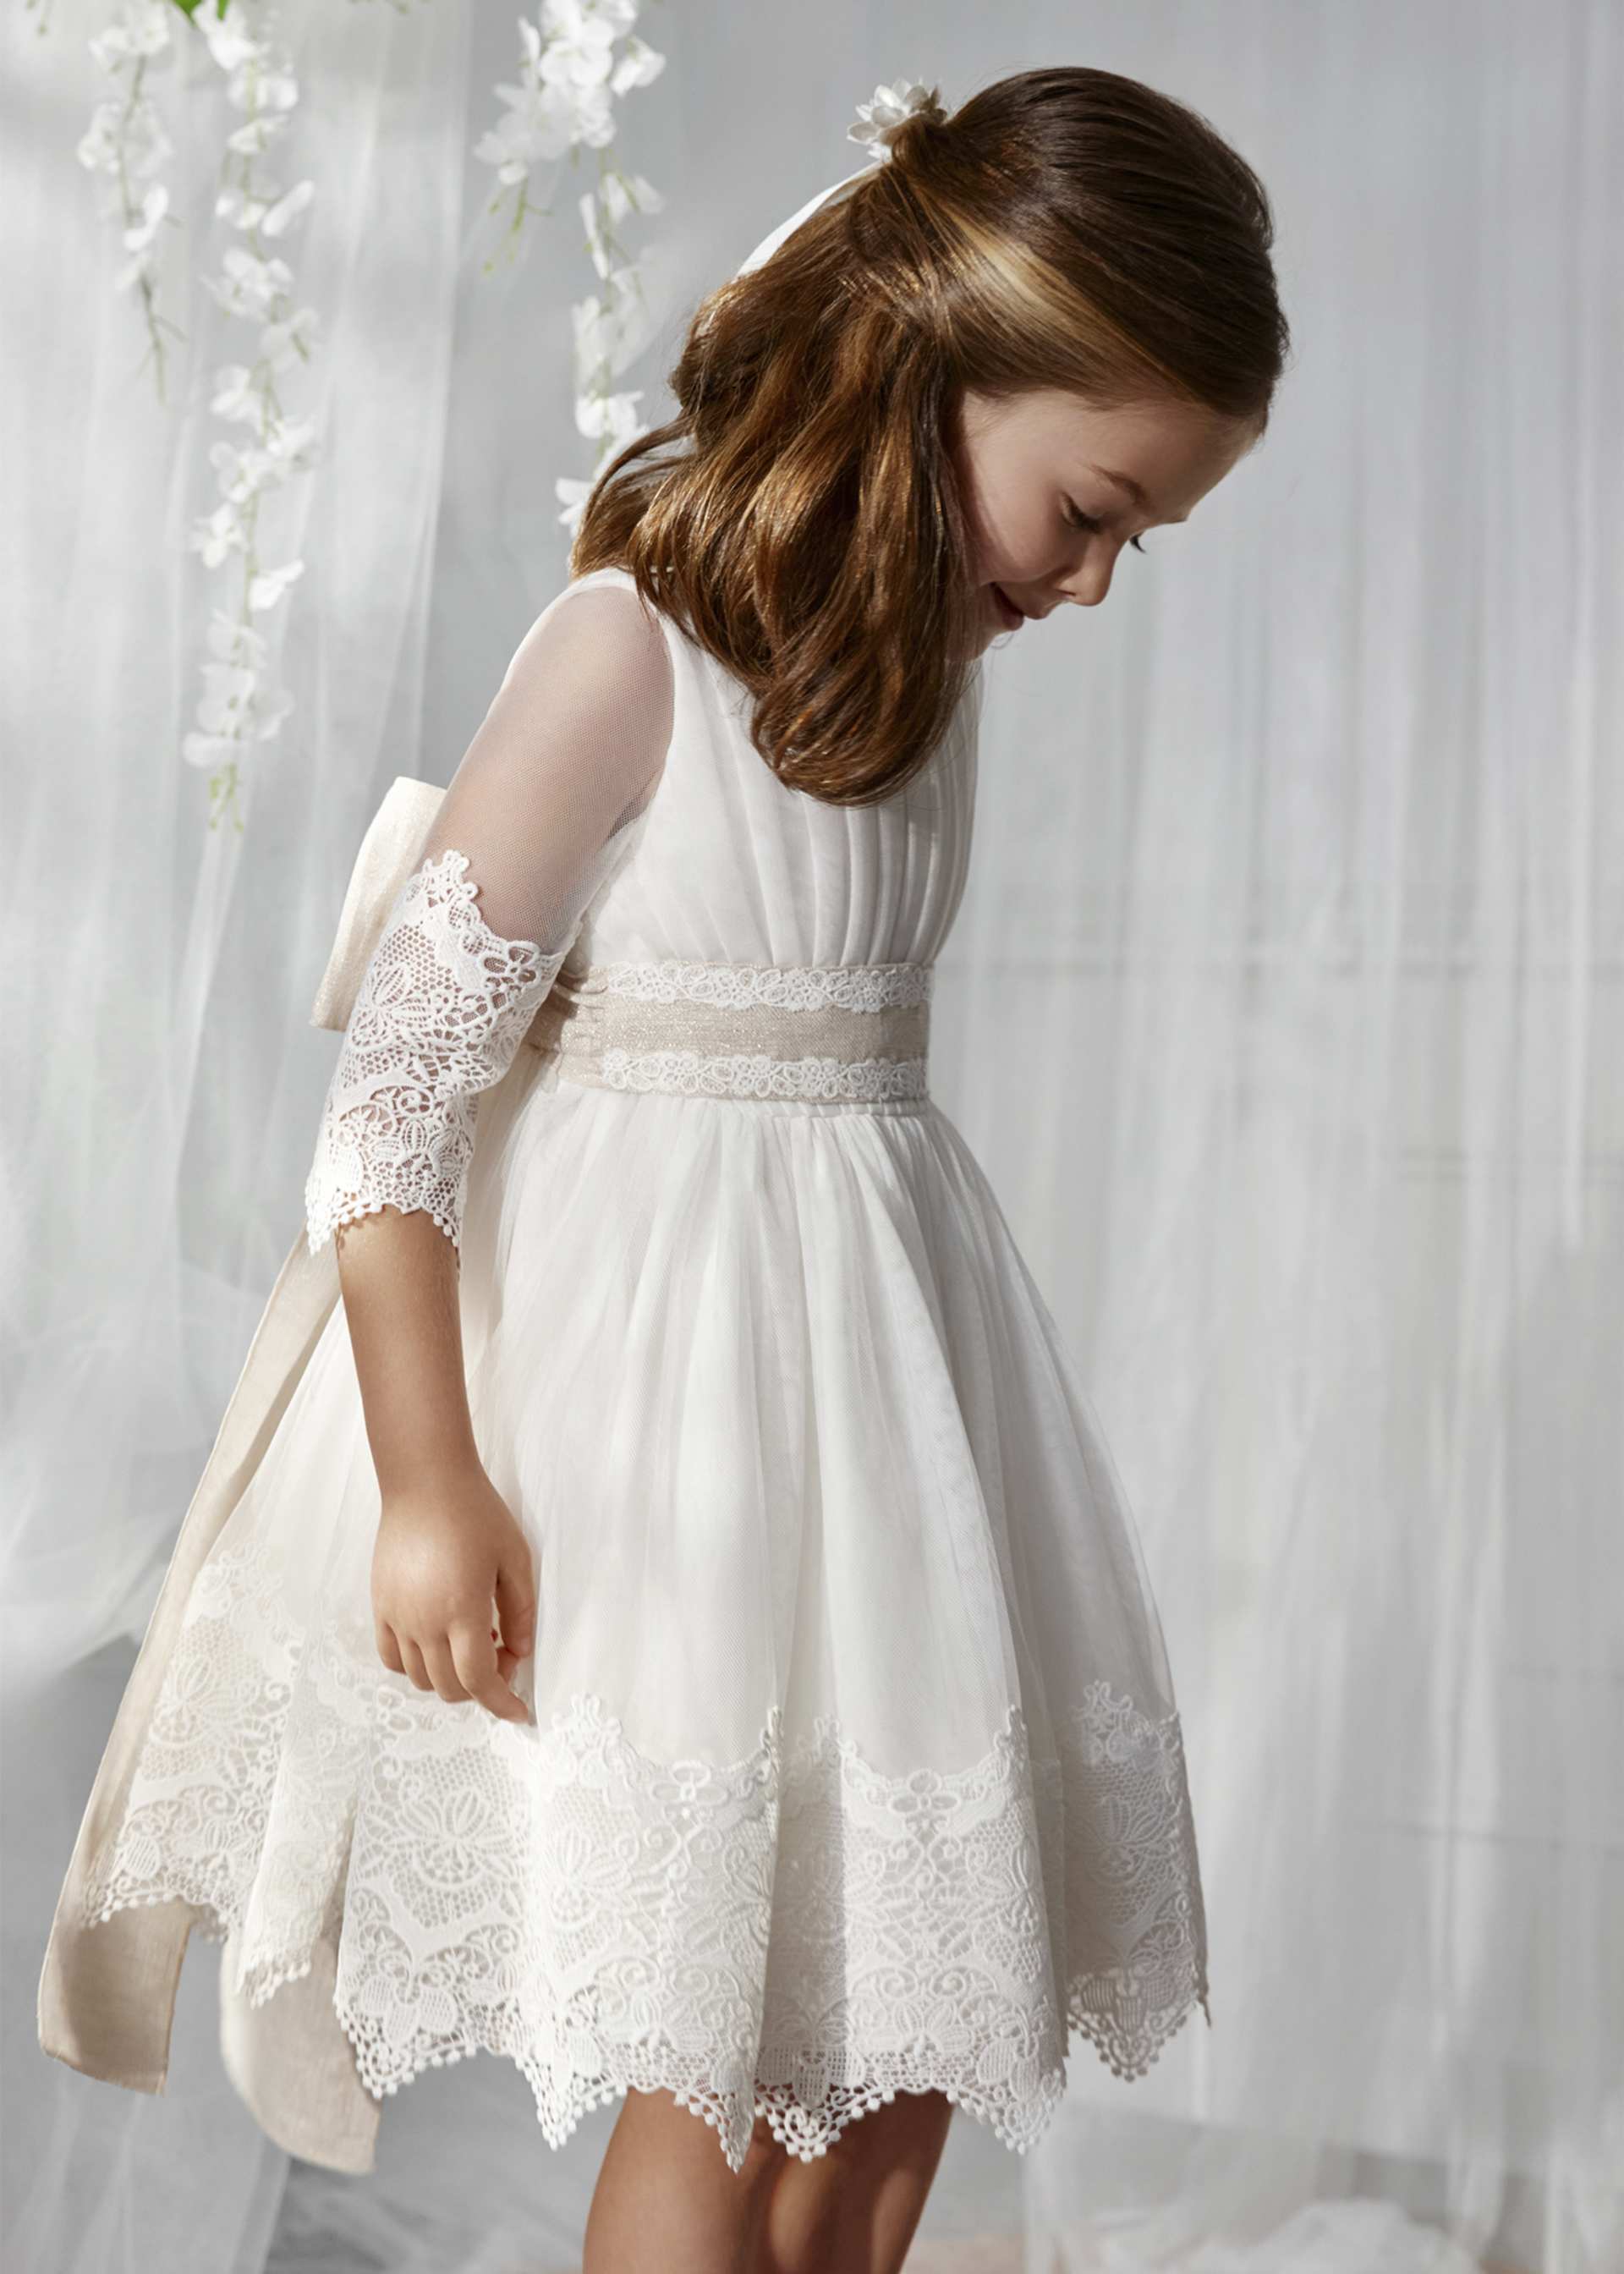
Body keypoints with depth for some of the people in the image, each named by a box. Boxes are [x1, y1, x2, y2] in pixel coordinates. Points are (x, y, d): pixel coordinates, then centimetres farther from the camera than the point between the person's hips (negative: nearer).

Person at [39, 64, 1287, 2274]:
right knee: (716, 2054, 2)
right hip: (656, 1342, -7)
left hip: (878, 1328, 8)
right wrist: (430, 1482, -16)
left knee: (907, 2019, 15)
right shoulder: (631, 652, -16)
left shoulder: (932, 642, 8)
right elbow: (397, 1078, -16)